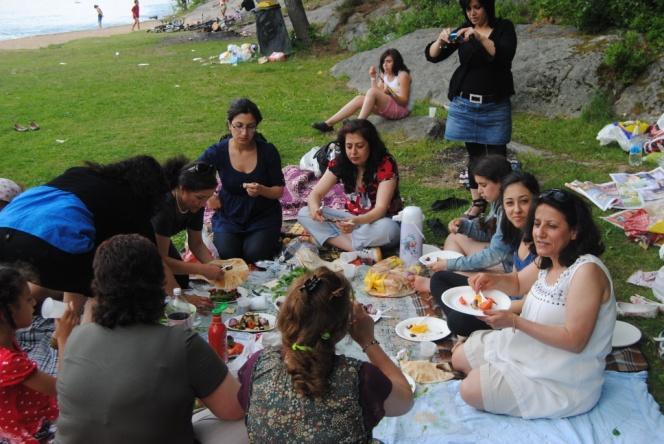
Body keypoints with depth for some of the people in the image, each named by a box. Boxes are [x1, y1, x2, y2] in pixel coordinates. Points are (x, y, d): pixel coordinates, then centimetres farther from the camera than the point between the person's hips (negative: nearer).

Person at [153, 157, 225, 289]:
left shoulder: (196, 204, -18)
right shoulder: (164, 206, -40)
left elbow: (196, 244, -5)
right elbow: (160, 259, -36)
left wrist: (215, 266, -22)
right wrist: (202, 269, -37)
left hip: (156, 239, 7)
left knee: (182, 281, -3)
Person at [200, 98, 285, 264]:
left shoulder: (268, 151, -13)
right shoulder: (217, 152, -12)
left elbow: (279, 190, -7)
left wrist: (262, 190, -27)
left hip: (264, 216, -1)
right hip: (228, 216, 1)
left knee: (255, 256, -22)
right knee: (227, 256, -19)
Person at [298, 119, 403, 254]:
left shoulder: (386, 164, -20)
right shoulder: (339, 163, -7)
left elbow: (381, 208, -27)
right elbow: (316, 193, -7)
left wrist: (357, 222, -48)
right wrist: (314, 208, -33)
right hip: (352, 218, 5)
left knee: (387, 229, -41)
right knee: (304, 214, -16)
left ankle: (335, 240, -18)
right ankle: (360, 250, -26)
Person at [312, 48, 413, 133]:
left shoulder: (403, 75, -9)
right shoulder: (384, 75, 13)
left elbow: (404, 101, -14)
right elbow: (377, 96, 4)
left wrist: (391, 93, -31)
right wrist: (373, 78, -5)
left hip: (402, 109, -7)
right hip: (388, 108, 7)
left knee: (372, 92, -27)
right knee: (359, 99, -12)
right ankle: (328, 124, -20)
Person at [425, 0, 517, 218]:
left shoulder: (504, 28, -1)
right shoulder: (463, 30, 5)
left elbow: (505, 56, -21)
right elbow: (432, 56, -3)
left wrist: (480, 37, -33)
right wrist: (441, 40, -25)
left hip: (495, 105, -2)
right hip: (465, 104, 3)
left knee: (496, 156, -5)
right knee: (474, 153, 8)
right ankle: (477, 202, 15)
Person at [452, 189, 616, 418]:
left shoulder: (586, 271, -27)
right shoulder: (547, 260, -1)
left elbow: (574, 341, -28)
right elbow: (518, 284, 19)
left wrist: (515, 321, -31)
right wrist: (493, 279, -5)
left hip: (565, 378, -9)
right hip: (532, 346, 9)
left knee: (471, 390, -12)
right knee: (460, 357, 13)